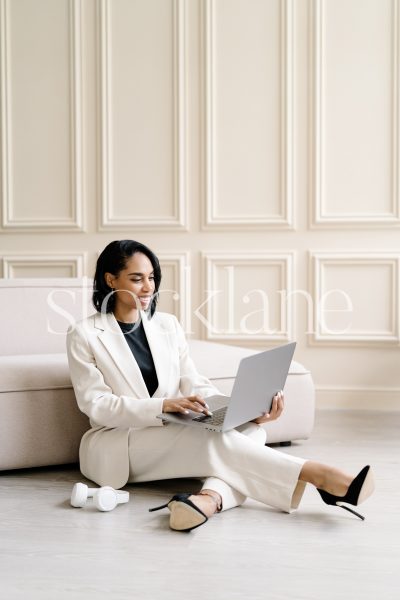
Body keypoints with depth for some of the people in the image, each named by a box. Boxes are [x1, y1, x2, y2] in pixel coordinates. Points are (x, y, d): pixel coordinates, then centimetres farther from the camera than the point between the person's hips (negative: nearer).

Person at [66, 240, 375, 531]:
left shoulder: (167, 325, 9)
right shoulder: (84, 335, -4)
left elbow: (195, 385, 2)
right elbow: (96, 404, -12)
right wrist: (162, 405, -28)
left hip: (171, 438, 5)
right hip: (113, 449, -5)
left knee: (250, 428, -22)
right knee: (209, 438, -31)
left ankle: (211, 496, -52)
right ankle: (318, 475, -36)